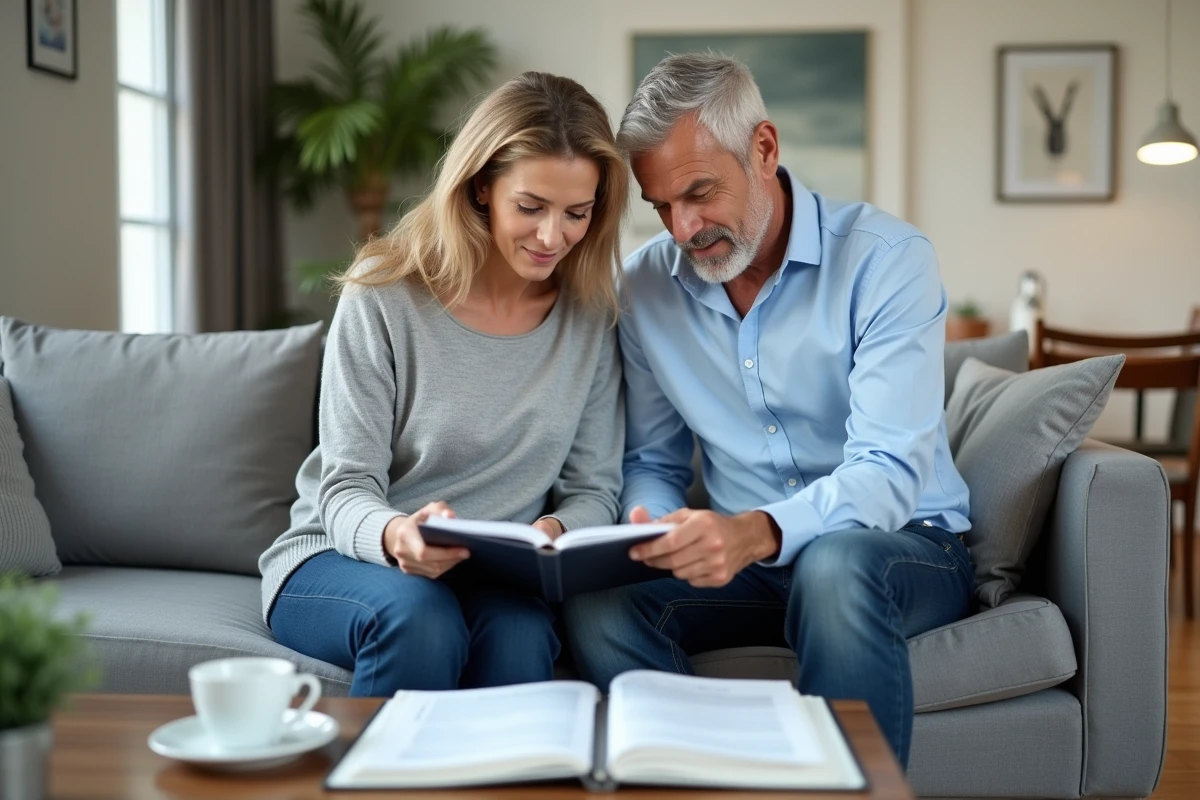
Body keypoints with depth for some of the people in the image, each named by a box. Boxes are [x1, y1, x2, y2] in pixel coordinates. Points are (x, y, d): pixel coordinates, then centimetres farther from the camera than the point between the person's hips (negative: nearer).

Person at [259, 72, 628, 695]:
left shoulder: (593, 316, 0)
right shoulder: (383, 297, -10)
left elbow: (593, 488, 3)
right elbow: (346, 487, -10)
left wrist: (554, 533, -20)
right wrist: (393, 535, -34)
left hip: (493, 577, 2)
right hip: (341, 559, -1)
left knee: (520, 632, -32)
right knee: (418, 615, -35)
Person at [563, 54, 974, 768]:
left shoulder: (887, 259, -14)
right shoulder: (646, 287, 1)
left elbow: (888, 472, -23)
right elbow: (651, 463, 10)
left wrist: (758, 532, -42)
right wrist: (654, 527, -15)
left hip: (906, 545, -3)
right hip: (744, 554, 4)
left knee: (836, 566, -39)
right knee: (599, 607, -25)